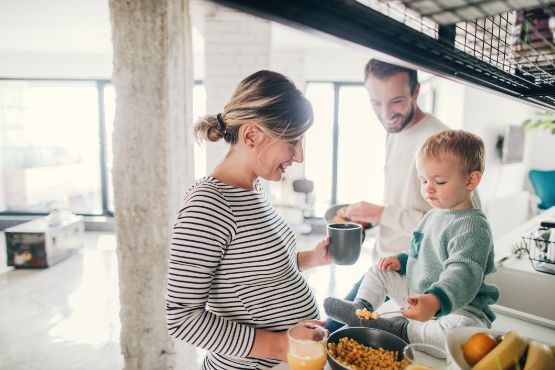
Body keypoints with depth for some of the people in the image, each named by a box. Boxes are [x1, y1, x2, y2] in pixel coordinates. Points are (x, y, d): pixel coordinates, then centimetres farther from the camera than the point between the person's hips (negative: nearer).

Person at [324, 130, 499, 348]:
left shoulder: (472, 226, -23)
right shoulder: (434, 215, 8)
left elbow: (463, 273, -37)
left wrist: (434, 301, -52)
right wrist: (402, 259, 6)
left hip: (458, 305, -8)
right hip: (418, 293, 9)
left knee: (465, 329, -40)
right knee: (377, 272, 13)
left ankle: (403, 330, -23)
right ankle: (361, 309, -2)